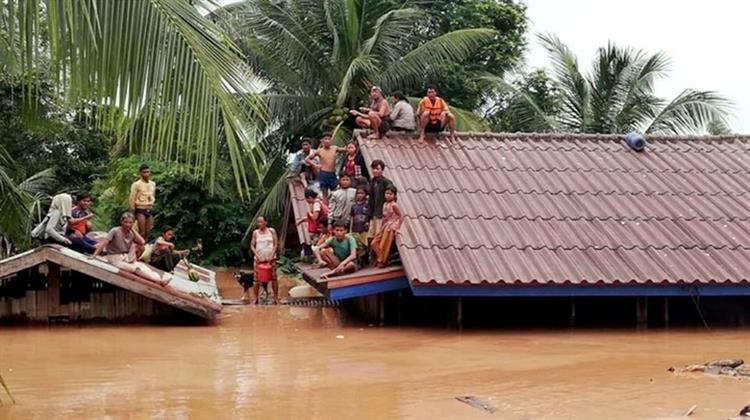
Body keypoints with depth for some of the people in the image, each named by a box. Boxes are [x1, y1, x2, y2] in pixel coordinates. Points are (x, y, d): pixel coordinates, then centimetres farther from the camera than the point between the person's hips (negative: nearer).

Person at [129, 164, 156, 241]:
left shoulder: (153, 184, 11)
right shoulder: (136, 184, -6)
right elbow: (132, 199, -5)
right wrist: (132, 213, -7)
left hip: (150, 210, 5)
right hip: (140, 209, -5)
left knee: (148, 232, 4)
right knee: (142, 231, -11)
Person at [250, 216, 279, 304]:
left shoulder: (271, 231, 3)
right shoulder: (255, 232, 6)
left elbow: (276, 244, 0)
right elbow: (252, 245, 5)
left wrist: (271, 255, -11)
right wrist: (256, 255, -11)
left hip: (270, 258, -1)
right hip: (259, 259, 1)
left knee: (273, 278, 0)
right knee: (256, 279, -1)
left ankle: (276, 298, 7)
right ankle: (256, 299, 6)